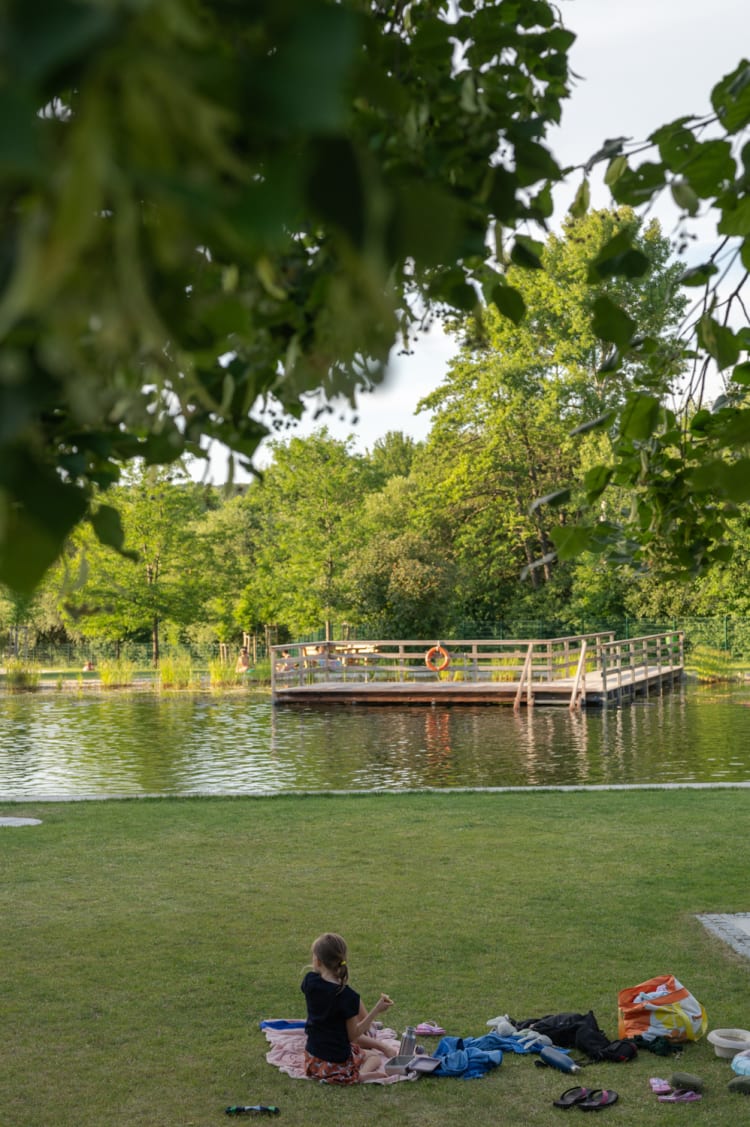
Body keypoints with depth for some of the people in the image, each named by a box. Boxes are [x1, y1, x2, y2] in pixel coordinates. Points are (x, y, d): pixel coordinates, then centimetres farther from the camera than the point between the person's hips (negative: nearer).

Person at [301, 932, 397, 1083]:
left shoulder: (310, 981, -12)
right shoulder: (348, 996, -25)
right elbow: (353, 1035, -16)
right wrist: (377, 1010, -18)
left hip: (312, 1057, 6)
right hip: (338, 1062, -6)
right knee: (376, 1058, 23)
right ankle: (361, 1074, 0)